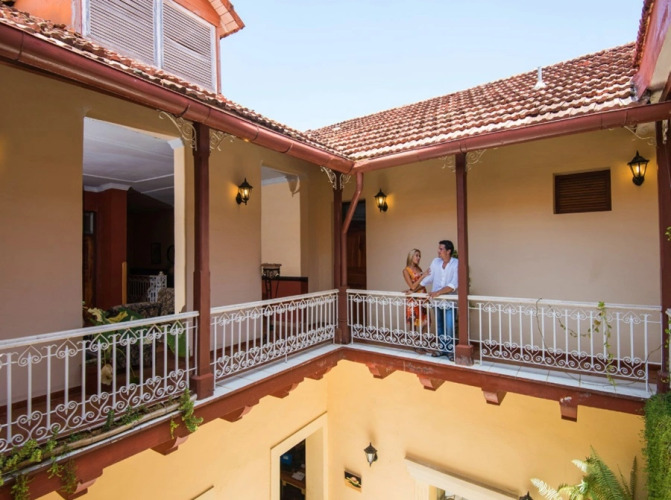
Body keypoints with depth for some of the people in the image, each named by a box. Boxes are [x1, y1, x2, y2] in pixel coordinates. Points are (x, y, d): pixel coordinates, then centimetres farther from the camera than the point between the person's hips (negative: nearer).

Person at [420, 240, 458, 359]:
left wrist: (439, 292, -29)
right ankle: (442, 348, 27)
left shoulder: (456, 264, -14)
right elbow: (428, 278, 5)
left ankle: (450, 350, 12)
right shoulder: (435, 261, 0)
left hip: (449, 301, -4)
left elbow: (454, 284, -22)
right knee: (439, 326, 14)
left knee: (449, 327, -4)